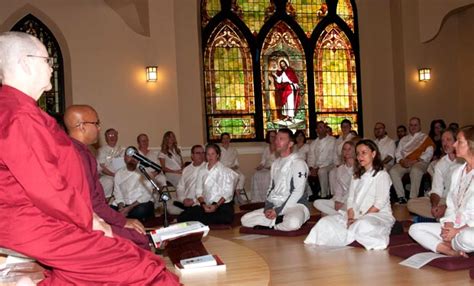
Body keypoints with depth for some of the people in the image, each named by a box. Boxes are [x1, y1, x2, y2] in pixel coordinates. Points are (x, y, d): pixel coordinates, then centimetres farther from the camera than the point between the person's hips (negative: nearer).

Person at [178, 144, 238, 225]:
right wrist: (203, 204, -7)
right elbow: (199, 191, 11)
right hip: (206, 206, 3)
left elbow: (228, 192, -3)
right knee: (183, 217, -20)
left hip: (223, 205, -3)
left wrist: (216, 206, -13)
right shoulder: (202, 170, 16)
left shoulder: (225, 170, 3)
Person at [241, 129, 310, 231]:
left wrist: (278, 211, -18)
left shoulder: (298, 163, -9)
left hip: (295, 205, -7)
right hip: (275, 206, 7)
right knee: (245, 219, -5)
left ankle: (268, 226, -13)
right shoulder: (275, 163, 15)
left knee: (293, 223, -42)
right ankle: (279, 220, -8)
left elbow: (298, 192, -15)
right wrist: (268, 207, -4)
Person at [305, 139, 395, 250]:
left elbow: (379, 204, -10)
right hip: (356, 215, 6)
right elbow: (351, 200, 10)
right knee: (325, 222, -17)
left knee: (363, 226, -41)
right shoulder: (357, 176, 20)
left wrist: (360, 219, -17)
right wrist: (350, 218, -9)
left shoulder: (382, 175, 0)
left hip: (379, 215, -6)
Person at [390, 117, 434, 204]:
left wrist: (415, 161, -13)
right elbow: (397, 152, 18)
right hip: (404, 163, 4)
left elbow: (428, 153, 0)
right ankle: (401, 197, -24)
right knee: (393, 171, -27)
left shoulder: (426, 138, 14)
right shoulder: (404, 139, 28)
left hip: (419, 163, -4)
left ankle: (413, 198, -34)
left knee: (415, 170, -38)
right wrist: (401, 160, -5)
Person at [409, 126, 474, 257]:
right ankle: (453, 252, -21)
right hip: (455, 228, 8)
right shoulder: (458, 171, 15)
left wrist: (457, 231, -17)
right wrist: (448, 226, -5)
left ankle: (448, 244, -6)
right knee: (415, 229, -5)